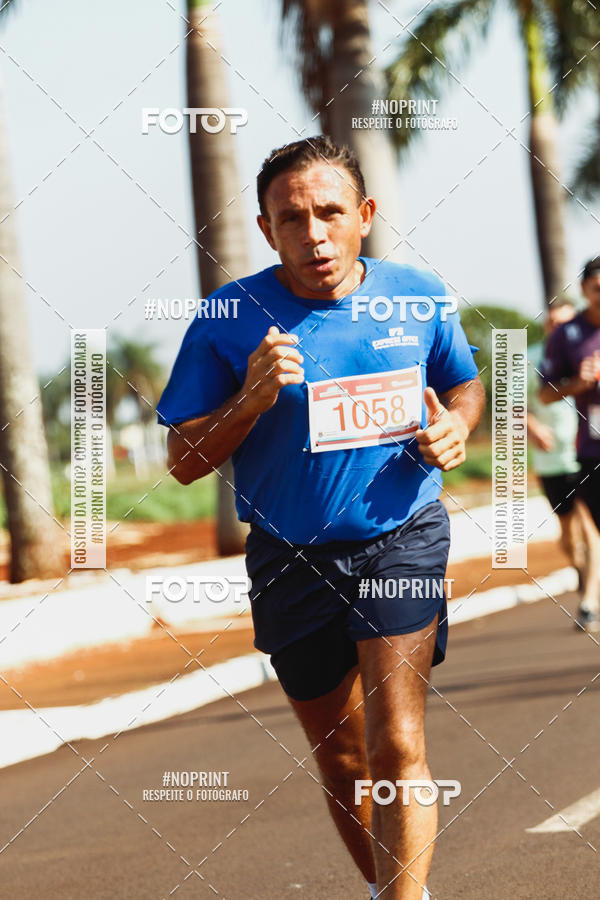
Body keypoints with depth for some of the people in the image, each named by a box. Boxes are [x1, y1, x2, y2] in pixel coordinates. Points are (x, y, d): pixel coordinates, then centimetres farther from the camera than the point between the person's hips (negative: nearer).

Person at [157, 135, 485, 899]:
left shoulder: (418, 297, -3)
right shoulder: (230, 319, -9)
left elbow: (464, 385, 17)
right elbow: (183, 461, -6)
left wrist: (455, 425, -6)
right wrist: (251, 400, -23)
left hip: (401, 541, -1)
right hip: (290, 561, 1)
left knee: (397, 746, -17)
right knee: (340, 759, 15)